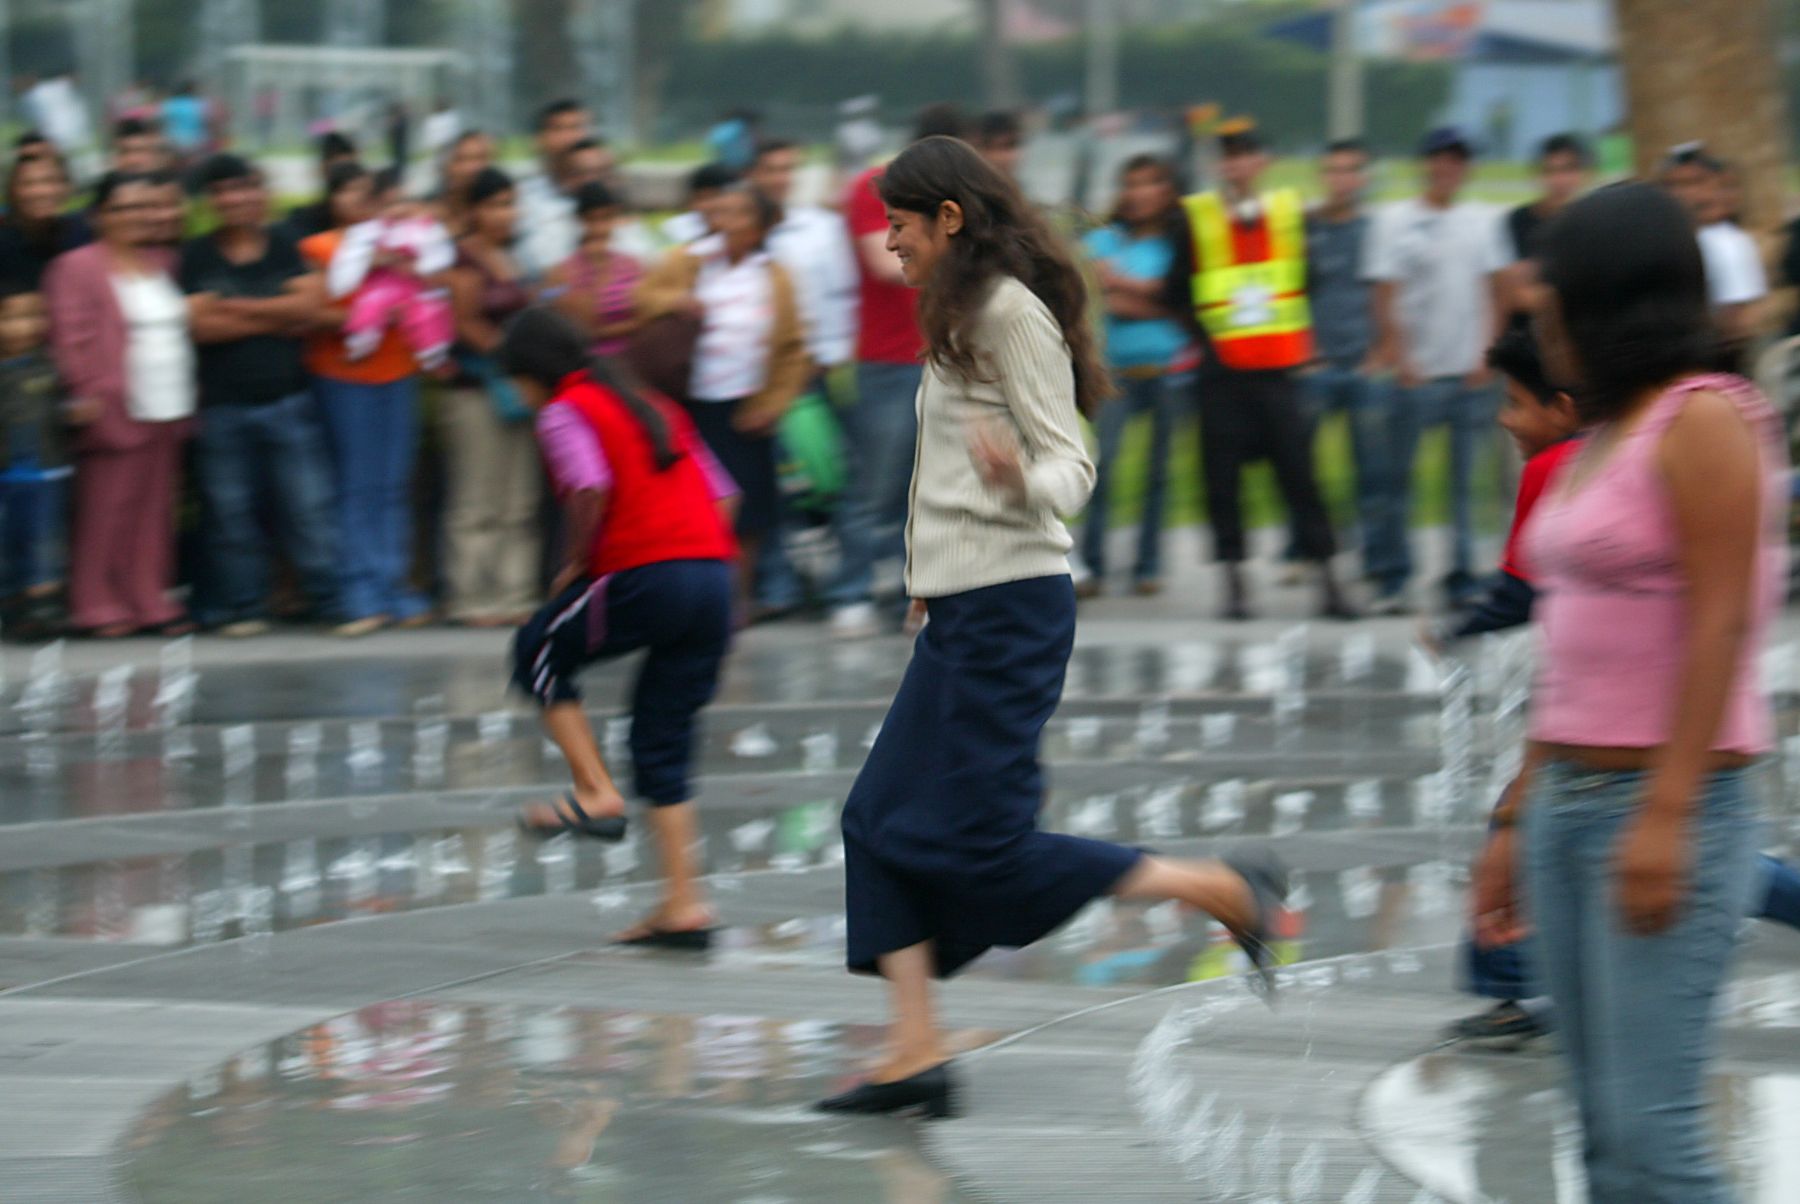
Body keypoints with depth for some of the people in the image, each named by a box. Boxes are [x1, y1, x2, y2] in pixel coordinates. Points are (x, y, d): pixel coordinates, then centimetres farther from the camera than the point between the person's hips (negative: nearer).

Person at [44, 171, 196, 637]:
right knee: (107, 512, -4)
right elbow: (73, 337, -10)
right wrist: (87, 394, -18)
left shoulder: (161, 263, 18)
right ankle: (97, 605, 2)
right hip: (119, 415, -6)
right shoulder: (76, 268, -3)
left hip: (168, 413, 6)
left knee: (154, 515, 8)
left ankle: (149, 602, 14)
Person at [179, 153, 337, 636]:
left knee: (308, 506, -4)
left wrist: (237, 307, -10)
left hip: (288, 401, 0)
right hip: (223, 408, 0)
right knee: (231, 512, 2)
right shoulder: (197, 257, 4)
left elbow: (310, 305, -7)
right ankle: (241, 608, 10)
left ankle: (331, 600, 2)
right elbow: (200, 324, -8)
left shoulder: (286, 249, 8)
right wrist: (275, 319, -7)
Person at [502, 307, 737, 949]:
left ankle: (595, 794, 7)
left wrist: (576, 564, 0)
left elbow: (591, 491, -15)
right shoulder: (653, 406, 25)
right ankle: (684, 905, 8)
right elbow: (722, 496, 20)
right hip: (714, 576, 7)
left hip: (646, 579, -7)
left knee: (538, 651, 18)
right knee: (662, 742, 12)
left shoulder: (564, 413, 2)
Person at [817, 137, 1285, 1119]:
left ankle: (1225, 891, -4)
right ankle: (915, 1050, 2)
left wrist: (1019, 481, -38)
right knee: (882, 821, 4)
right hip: (963, 605, 10)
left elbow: (1070, 464, -16)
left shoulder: (1012, 312, -12)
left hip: (1009, 602, -10)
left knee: (981, 841, -11)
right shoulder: (966, 314, 18)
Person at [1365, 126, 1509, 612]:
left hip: (1471, 372, 2)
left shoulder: (1483, 221, 10)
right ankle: (1393, 579, 5)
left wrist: (1487, 354, 0)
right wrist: (1398, 358, -10)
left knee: (1465, 480, 2)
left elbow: (1495, 293, 10)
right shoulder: (1394, 220, 2)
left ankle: (1462, 578, 6)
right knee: (1398, 476, -2)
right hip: (1414, 372, -2)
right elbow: (1386, 295, -2)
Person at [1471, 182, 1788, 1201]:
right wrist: (1515, 820, 18)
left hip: (1671, 801, -9)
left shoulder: (1704, 420, -9)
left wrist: (1665, 813, -22)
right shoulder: (1605, 436, 17)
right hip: (1569, 803, 9)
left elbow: (1720, 626, -16)